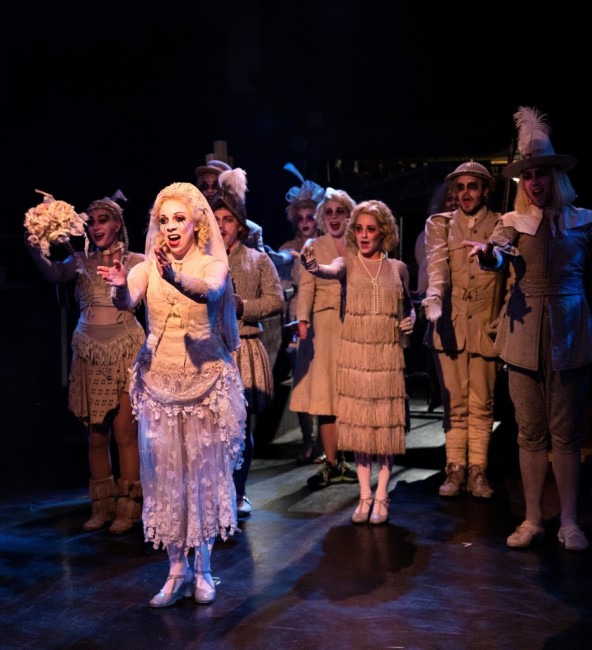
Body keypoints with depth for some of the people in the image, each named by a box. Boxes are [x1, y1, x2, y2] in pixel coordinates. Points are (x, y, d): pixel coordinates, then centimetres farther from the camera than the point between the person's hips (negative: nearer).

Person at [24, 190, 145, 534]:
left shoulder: (135, 261, 4)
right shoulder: (82, 261, 8)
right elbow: (55, 274, -13)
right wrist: (37, 252, -32)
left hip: (125, 349, -3)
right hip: (89, 351, 3)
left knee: (124, 431, -5)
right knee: (96, 433, 6)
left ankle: (128, 508, 6)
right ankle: (103, 506, 17)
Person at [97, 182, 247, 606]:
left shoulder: (213, 264, -5)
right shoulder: (148, 265, 0)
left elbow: (209, 290, -29)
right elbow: (126, 302, -19)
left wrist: (174, 278, -48)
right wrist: (120, 285, -42)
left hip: (205, 378, -2)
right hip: (158, 379, 2)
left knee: (204, 471, 6)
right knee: (164, 473, 4)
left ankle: (203, 568, 21)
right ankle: (177, 570, 17)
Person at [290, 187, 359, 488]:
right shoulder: (314, 247, 9)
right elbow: (306, 286, -2)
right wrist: (303, 320, -17)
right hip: (324, 325, -1)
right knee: (326, 393, -4)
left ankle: (339, 462, 8)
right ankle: (332, 463, 1)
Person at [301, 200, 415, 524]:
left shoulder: (398, 268, 6)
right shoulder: (348, 264, 0)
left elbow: (408, 304, 21)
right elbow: (329, 271, -24)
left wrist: (411, 318, -2)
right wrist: (313, 266, -46)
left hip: (387, 354, 1)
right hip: (354, 352, 0)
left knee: (386, 422, 2)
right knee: (358, 421, 4)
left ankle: (381, 496, 12)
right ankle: (365, 495, 15)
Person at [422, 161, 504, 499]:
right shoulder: (440, 224, 8)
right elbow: (437, 267, -8)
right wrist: (434, 304, -25)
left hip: (486, 323, 0)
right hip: (450, 322, 1)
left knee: (482, 404, 3)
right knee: (455, 403, 5)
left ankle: (477, 471, 11)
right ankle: (455, 470, 11)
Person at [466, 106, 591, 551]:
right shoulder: (513, 222, 6)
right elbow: (500, 255, -14)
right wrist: (488, 254, -36)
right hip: (525, 333, 1)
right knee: (531, 432, 6)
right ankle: (533, 519, 15)